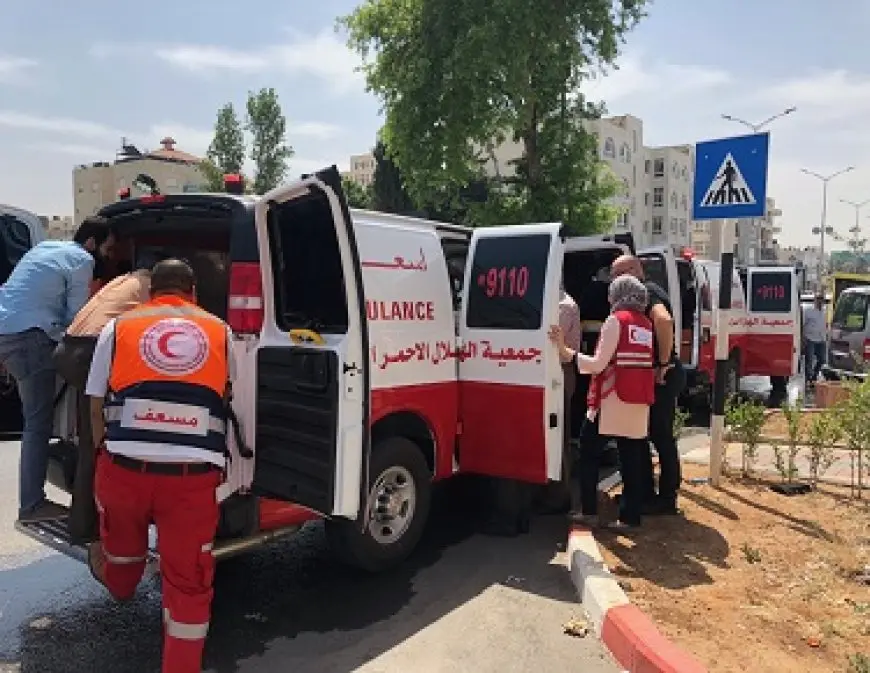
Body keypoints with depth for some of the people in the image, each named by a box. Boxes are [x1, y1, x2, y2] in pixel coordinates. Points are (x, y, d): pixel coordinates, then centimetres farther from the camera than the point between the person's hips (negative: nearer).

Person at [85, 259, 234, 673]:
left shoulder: (118, 327, 10)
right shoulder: (220, 331, 11)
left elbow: (96, 406, 14)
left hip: (125, 466, 3)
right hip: (194, 475, -2)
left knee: (123, 544, 32)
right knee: (189, 581, 9)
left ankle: (117, 585, 63)